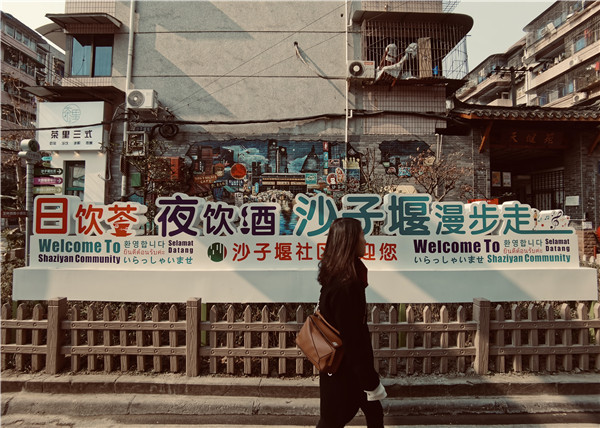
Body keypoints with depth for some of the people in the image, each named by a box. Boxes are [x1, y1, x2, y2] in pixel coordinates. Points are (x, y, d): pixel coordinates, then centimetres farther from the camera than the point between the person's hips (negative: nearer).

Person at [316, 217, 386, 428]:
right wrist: (371, 382, -17)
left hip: (346, 364, 9)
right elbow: (351, 340, -27)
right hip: (343, 367, -8)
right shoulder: (344, 287, -31)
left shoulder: (339, 277, 0)